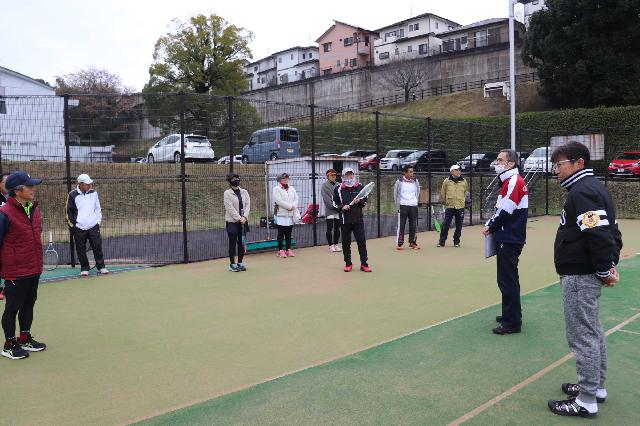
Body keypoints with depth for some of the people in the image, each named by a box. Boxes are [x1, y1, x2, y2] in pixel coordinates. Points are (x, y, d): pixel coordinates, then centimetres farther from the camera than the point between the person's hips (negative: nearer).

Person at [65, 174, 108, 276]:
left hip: (93, 226, 1)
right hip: (79, 228, -1)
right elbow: (69, 211, 4)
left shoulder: (93, 193, 5)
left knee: (97, 246, 0)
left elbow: (98, 209, 12)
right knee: (81, 249, 5)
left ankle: (101, 266, 11)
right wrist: (72, 225, 1)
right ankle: (84, 268, 18)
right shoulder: (72, 195, -3)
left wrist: (98, 222, 6)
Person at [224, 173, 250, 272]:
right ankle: (232, 264, 9)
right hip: (232, 222, -5)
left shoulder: (244, 192, 9)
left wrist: (244, 217, -11)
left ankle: (240, 263, 19)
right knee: (233, 243, 0)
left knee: (242, 242, 8)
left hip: (243, 221, 5)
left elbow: (248, 205, 3)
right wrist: (239, 218, -17)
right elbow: (230, 208, -13)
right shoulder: (227, 193, -6)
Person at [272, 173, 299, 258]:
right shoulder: (276, 189, -4)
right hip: (281, 215, -5)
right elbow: (279, 201, -15)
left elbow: (296, 199, 10)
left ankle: (288, 249, 15)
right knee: (281, 233, -1)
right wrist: (290, 206, -14)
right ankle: (281, 250, 4)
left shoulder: (292, 189, 16)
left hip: (291, 215, 5)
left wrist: (293, 206, -10)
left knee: (289, 233, 9)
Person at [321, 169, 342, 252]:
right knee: (330, 228, 0)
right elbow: (326, 199, -10)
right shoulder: (325, 185, -2)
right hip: (329, 210, -4)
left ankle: (336, 244, 18)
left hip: (338, 211, 4)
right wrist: (334, 206, -15)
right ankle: (331, 245, 8)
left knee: (337, 228, 9)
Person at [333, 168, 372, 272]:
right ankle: (348, 264, 18)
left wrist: (359, 201, -8)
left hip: (358, 219, 1)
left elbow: (365, 202, 13)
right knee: (346, 242, 6)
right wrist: (342, 207, -11)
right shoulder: (338, 188, 3)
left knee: (362, 241, 0)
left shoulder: (360, 187, 7)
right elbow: (335, 203, 7)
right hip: (345, 219, 0)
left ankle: (364, 264, 7)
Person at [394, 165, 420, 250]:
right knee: (401, 225, -4)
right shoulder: (400, 181, -2)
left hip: (413, 206, 3)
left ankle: (412, 242, 15)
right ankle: (400, 243, 1)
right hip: (403, 206, -3)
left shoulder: (415, 181, 7)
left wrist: (415, 201, 13)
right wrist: (397, 204, 6)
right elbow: (395, 193, 7)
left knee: (413, 225, 4)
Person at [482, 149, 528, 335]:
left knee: (508, 281, -5)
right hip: (507, 238, 10)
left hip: (509, 241, -10)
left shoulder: (514, 181, -16)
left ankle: (512, 323, 2)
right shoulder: (509, 181, 17)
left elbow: (506, 211, -20)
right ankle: (510, 315, 31)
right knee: (507, 279, 19)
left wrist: (491, 227, -7)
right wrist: (492, 224, 7)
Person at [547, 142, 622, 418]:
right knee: (593, 332, 20)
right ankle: (596, 387, 34)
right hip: (587, 274, 11)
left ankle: (586, 402, 9)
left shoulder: (582, 192, -18)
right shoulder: (594, 188, 15)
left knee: (582, 337, -2)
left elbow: (600, 234, -26)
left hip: (579, 277, -11)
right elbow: (611, 231, 17)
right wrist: (610, 264, 10)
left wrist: (604, 270, -17)